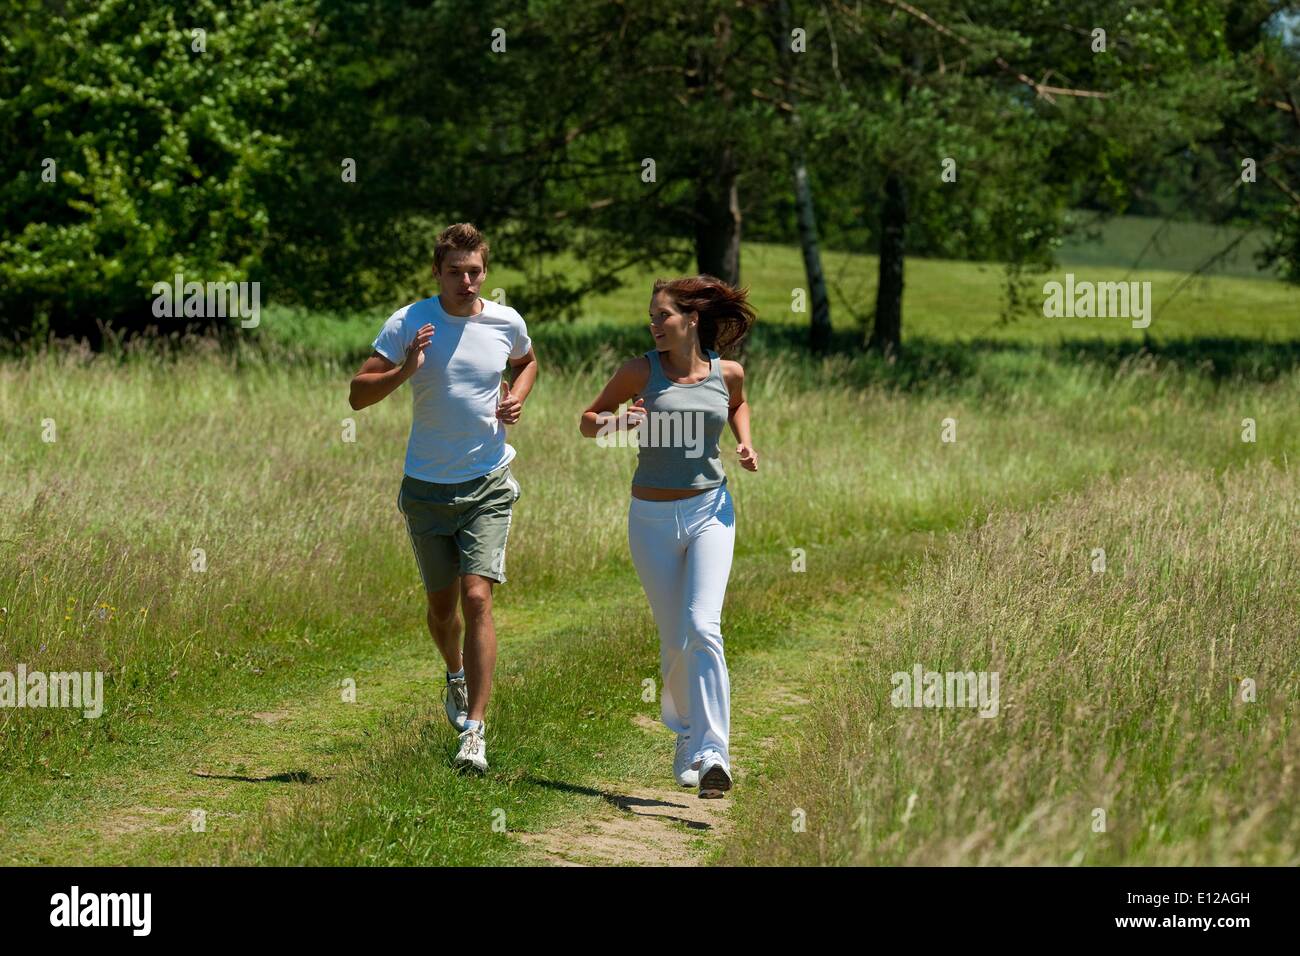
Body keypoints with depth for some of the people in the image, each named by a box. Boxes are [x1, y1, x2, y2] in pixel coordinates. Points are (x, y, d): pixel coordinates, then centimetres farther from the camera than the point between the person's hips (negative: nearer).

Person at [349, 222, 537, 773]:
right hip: (426, 487, 1)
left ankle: (474, 730, -15)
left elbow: (527, 362, 23)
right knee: (441, 604, 12)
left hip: (488, 484, -1)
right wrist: (404, 371, -26)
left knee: (476, 598, -15)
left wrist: (518, 398, 2)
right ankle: (456, 675, 46)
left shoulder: (506, 323, -1)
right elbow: (358, 395, -9)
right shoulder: (407, 324, -7)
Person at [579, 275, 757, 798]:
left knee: (702, 628, -19)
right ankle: (684, 731, 33)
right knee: (674, 642, 5)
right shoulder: (641, 371, -3)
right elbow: (587, 421, 6)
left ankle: (711, 753, -23)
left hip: (709, 511, 0)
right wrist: (615, 423, -16)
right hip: (652, 519, 0)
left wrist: (745, 443, 6)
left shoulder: (727, 372, 2)